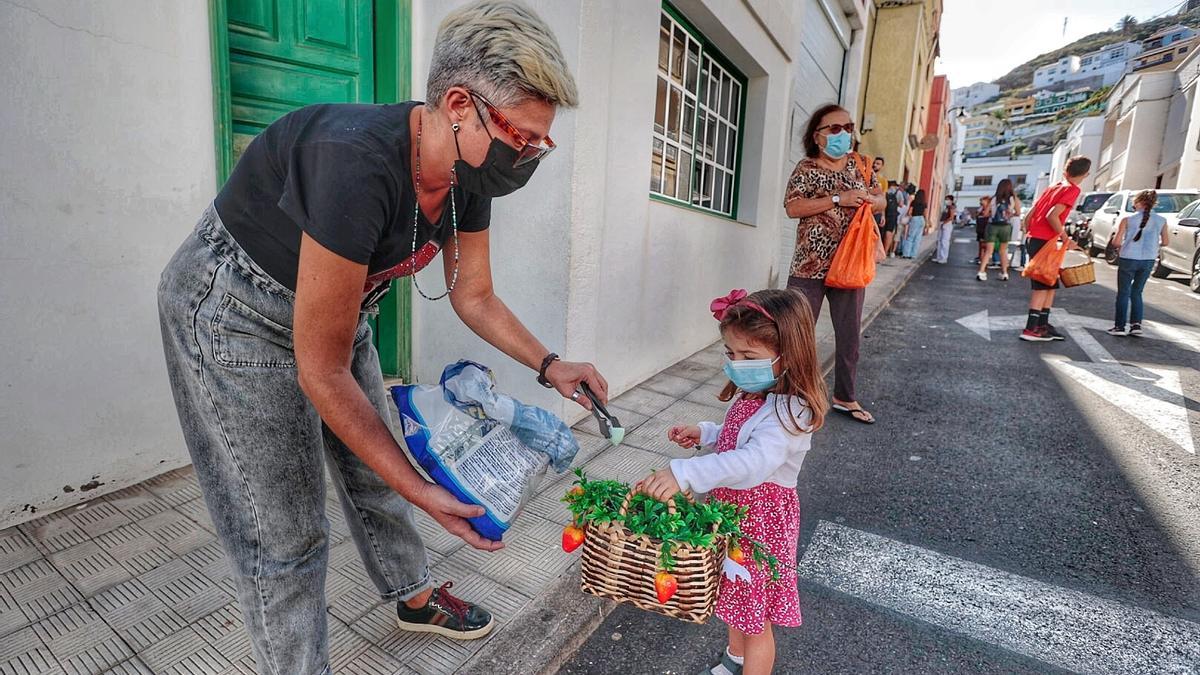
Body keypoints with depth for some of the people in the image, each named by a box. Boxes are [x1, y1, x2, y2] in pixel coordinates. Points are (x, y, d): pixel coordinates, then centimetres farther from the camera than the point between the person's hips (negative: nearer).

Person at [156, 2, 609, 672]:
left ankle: (417, 598, 41)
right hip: (234, 311, -7)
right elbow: (323, 374, -31)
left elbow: (475, 296, 2)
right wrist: (424, 492, -25)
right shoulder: (356, 161, -37)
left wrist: (549, 365, -11)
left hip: (338, 309, 7)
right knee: (286, 535, -2)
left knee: (376, 473, 18)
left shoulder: (467, 176, -13)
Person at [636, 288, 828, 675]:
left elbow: (753, 462, -46)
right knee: (736, 597, 29)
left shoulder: (789, 410, -29)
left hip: (761, 517, -9)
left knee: (756, 616, 11)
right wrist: (705, 433, 1)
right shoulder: (751, 393, -1)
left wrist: (684, 473, -55)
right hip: (731, 509, 9)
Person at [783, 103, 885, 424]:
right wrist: (839, 199, -19)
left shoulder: (858, 164, 11)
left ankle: (845, 397, 26)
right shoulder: (806, 167, -2)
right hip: (810, 266, -4)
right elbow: (792, 207, -14)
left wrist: (869, 200, -8)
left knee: (849, 335, 11)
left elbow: (880, 200, 16)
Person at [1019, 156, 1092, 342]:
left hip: (1034, 239, 8)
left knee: (1050, 284, 15)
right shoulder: (1072, 190, -9)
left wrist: (1030, 234, 22)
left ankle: (1043, 324, 19)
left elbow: (1030, 214, 15)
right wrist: (1066, 239, -12)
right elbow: (1052, 216, -21)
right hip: (1043, 242, -8)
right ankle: (1031, 329, -4)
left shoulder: (1054, 186, 15)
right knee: (1042, 286, -5)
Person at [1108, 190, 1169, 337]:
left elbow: (1116, 242, -10)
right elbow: (1165, 242, 8)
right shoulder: (1161, 221, 0)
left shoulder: (1127, 220, -10)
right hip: (1148, 261, 3)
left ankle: (1119, 326, 7)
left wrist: (1122, 247, 11)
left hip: (1128, 259, -3)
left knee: (1123, 293, 7)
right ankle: (1136, 325, 11)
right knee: (1136, 293, 17)